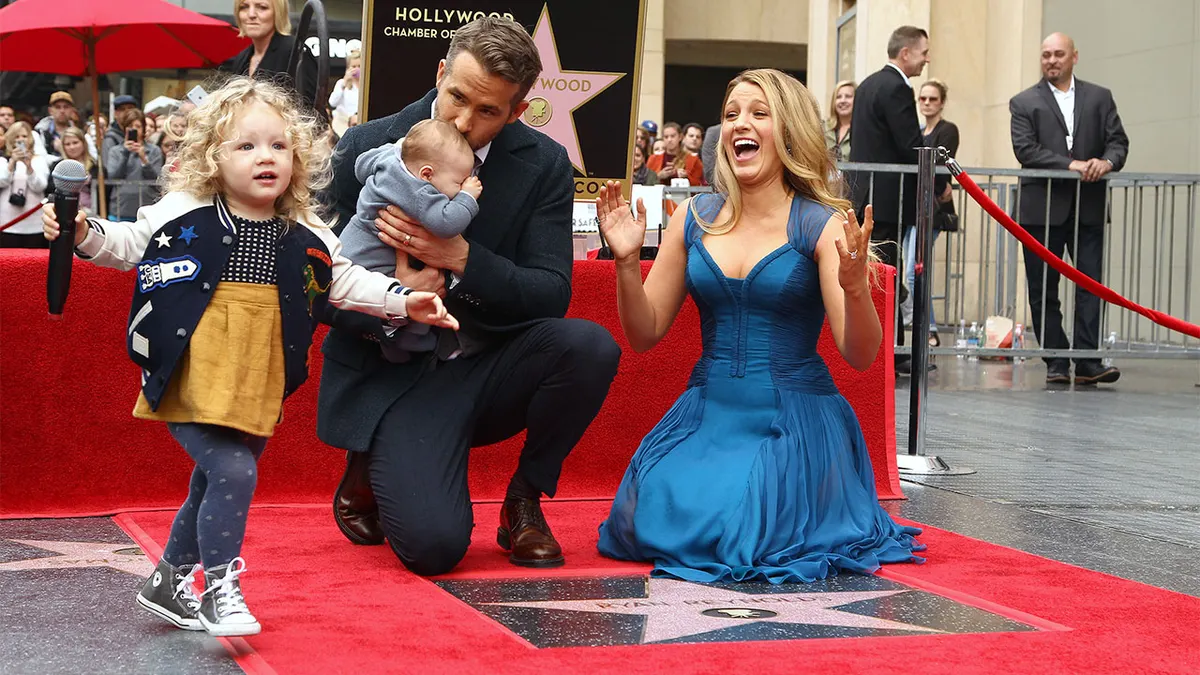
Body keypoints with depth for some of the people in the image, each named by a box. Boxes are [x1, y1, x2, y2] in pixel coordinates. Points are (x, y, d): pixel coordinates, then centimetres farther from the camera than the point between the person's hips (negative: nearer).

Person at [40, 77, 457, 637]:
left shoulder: (306, 238, 4)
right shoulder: (182, 215, -5)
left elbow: (346, 282, 14)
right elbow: (127, 246, 5)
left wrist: (404, 301, 5)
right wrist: (82, 232, -11)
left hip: (255, 392, 5)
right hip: (191, 383, -5)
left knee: (212, 488, 15)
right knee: (233, 472, -19)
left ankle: (168, 582, 34)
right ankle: (220, 590, -5)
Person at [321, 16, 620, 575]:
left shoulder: (543, 165, -3)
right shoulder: (365, 149, -7)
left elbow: (551, 295, -9)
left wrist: (459, 256, -25)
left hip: (491, 370, 3)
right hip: (394, 376, -3)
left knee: (590, 347, -28)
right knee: (433, 544, -25)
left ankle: (524, 500, -1)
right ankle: (370, 471, 14)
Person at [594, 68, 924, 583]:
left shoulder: (823, 225, -6)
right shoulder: (695, 218, 6)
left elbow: (860, 355, -12)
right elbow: (645, 335, 9)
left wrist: (854, 286, -32)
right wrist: (626, 261, -7)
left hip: (794, 422, -3)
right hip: (707, 411, 3)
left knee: (750, 535, -23)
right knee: (648, 525, -18)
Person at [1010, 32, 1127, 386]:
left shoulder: (1100, 98, 12)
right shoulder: (1024, 103, 5)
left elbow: (1118, 141, 6)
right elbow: (1026, 150, -8)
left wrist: (1106, 161, -17)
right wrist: (1071, 164, -18)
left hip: (1088, 208, 1)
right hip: (1042, 208, -1)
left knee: (1091, 285, -5)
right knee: (1043, 290, 2)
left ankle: (1088, 362, -6)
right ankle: (1056, 362, 8)